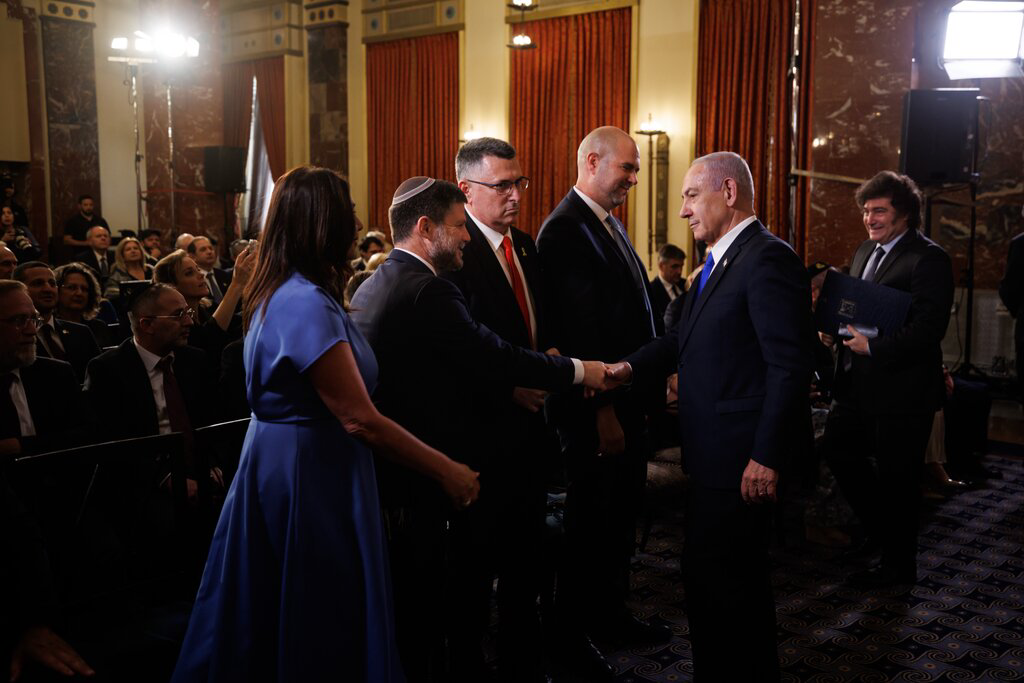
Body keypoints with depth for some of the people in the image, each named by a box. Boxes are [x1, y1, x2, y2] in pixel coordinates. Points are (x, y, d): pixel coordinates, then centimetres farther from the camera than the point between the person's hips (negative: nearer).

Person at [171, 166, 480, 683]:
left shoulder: (278, 293, 8)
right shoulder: (307, 303, -23)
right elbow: (360, 420, -24)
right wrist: (447, 472, -18)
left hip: (279, 462, 10)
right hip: (312, 475, -10)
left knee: (268, 624, 20)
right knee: (324, 629, 5)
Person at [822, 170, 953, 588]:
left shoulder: (928, 259, -15)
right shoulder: (865, 252, 13)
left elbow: (928, 329, -23)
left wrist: (873, 347, -26)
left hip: (901, 389, -9)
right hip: (858, 383, 9)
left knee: (896, 477, 4)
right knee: (839, 450, 17)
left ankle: (898, 565, 23)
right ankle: (879, 527, 39)